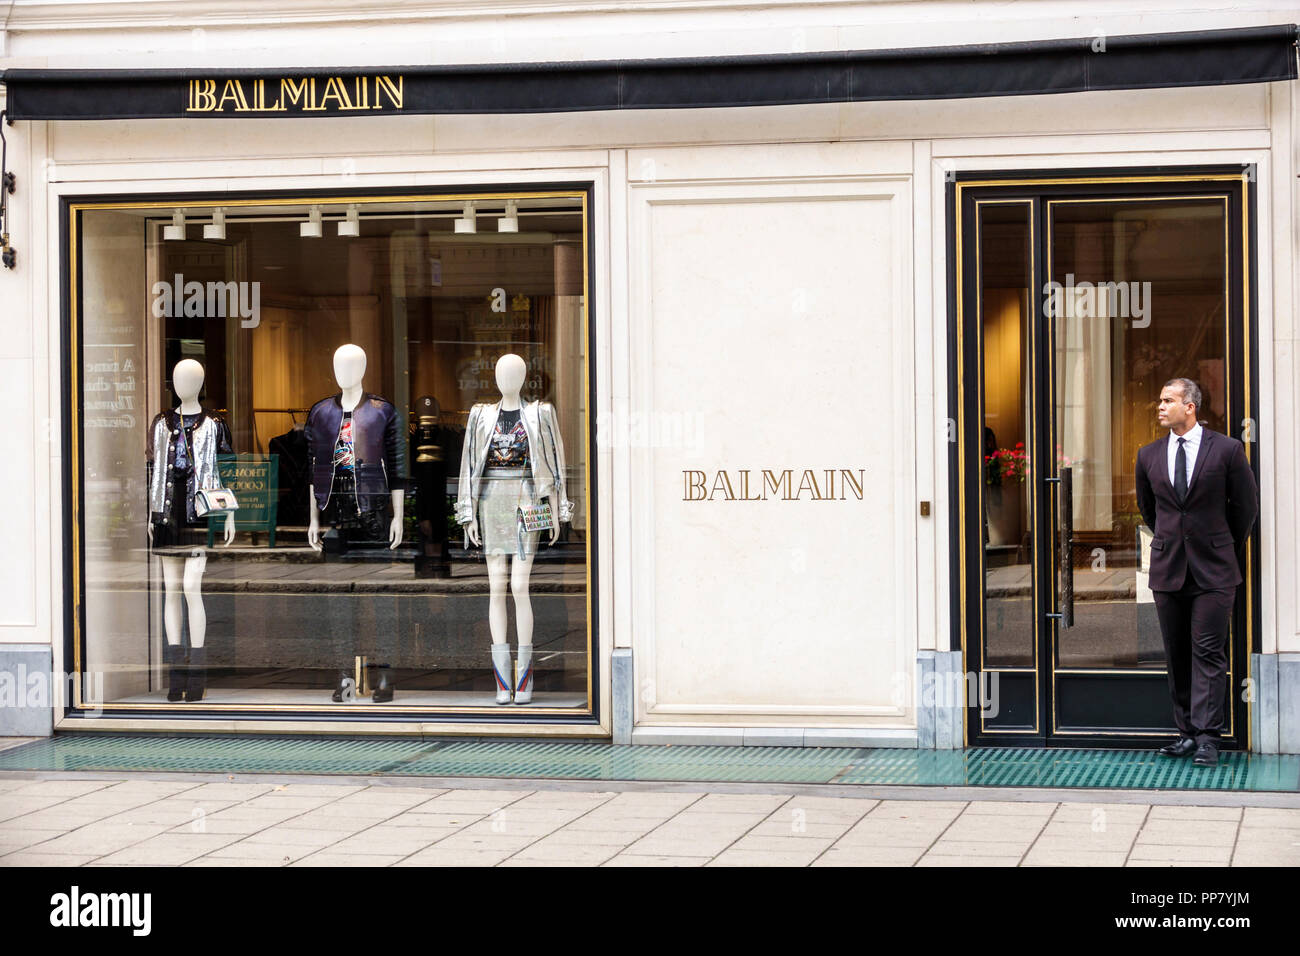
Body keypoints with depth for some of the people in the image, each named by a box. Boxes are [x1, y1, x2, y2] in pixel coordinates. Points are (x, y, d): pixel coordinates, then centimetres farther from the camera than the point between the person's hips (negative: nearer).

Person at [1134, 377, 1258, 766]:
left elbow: (1246, 506, 5)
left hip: (1213, 572, -4)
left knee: (1208, 654, -6)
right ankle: (1188, 731, 13)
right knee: (1177, 656, 7)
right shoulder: (1149, 455, 6)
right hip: (1168, 570, 4)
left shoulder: (1227, 450, -5)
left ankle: (1207, 737, -8)